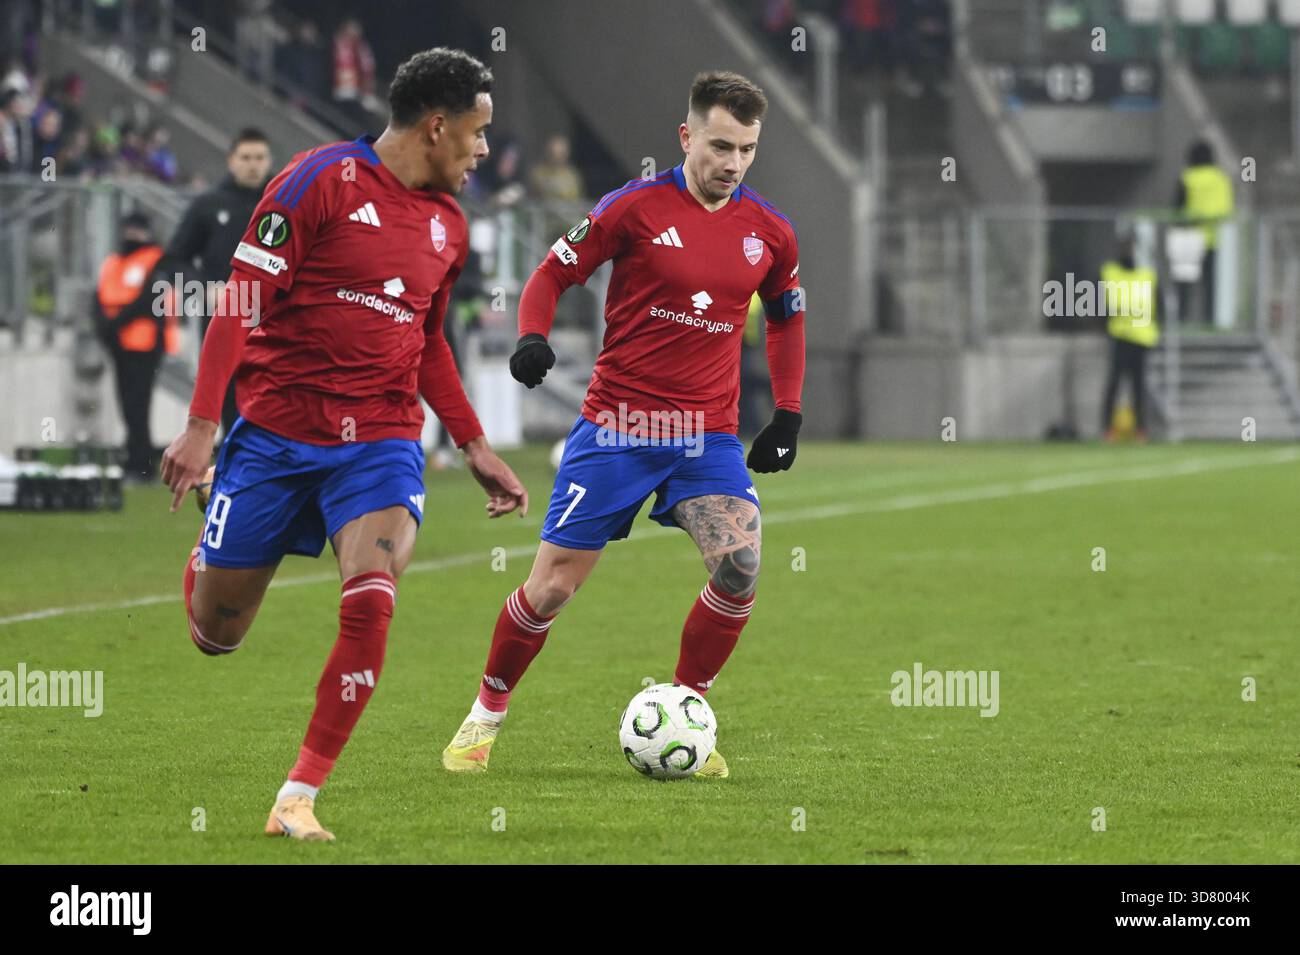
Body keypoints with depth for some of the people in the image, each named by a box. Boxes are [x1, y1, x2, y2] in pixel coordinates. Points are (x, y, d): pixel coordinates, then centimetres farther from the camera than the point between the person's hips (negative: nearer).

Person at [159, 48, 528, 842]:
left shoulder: (448, 224, 12)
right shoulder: (323, 181, -9)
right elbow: (243, 303, -10)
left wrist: (475, 446, 18)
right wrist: (202, 425, -16)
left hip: (382, 441, 4)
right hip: (276, 432, -4)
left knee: (370, 604, -21)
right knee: (216, 633, 4)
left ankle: (298, 799, -11)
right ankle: (207, 561, 45)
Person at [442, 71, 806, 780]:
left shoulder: (768, 231, 4)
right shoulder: (636, 208, -7)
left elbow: (786, 316, 21)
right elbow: (554, 273, 0)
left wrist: (788, 414, 14)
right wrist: (531, 337, -19)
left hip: (707, 437, 3)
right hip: (616, 426, -2)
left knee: (740, 566, -20)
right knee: (553, 584, -2)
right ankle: (486, 714, 22)